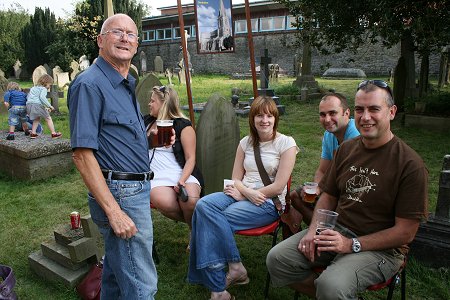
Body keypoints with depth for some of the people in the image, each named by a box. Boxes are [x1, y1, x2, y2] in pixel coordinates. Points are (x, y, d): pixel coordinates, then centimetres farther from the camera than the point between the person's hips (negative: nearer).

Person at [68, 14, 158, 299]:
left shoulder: (127, 85, 14)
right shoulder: (90, 84, -14)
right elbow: (82, 153, -20)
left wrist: (151, 137, 5)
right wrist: (114, 211, -23)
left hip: (137, 188, 9)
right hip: (119, 194, -9)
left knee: (117, 270, 24)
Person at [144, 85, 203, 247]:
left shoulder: (183, 125, 4)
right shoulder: (146, 122, 19)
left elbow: (190, 158, -3)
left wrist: (182, 180, -17)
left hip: (183, 174, -2)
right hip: (156, 178, 2)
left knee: (190, 200, -36)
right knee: (164, 202, -35)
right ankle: (192, 221, -3)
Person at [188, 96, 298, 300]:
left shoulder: (286, 143, -4)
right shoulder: (246, 143, 11)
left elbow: (278, 186, -10)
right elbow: (235, 179, 10)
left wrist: (242, 194, -10)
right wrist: (249, 192, -13)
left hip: (269, 203, -5)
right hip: (242, 194, 6)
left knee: (213, 218, -26)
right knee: (203, 205, -24)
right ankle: (235, 268, -18)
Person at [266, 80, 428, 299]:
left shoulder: (410, 164, -13)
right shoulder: (346, 149, 5)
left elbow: (405, 233, -12)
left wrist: (352, 245, -18)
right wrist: (313, 230, -5)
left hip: (381, 248, -5)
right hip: (336, 231, 6)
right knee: (277, 259, -10)